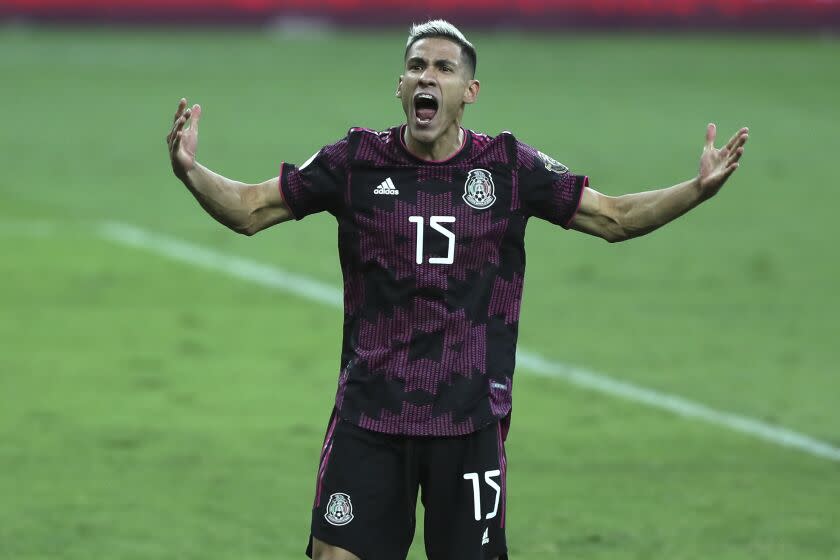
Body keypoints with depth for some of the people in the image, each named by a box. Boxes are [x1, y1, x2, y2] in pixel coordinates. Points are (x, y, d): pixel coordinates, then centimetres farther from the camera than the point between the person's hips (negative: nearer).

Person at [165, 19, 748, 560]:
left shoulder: (510, 166, 1)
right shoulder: (357, 161, 1)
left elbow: (614, 218, 6)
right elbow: (251, 209, 5)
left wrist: (698, 188, -8)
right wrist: (190, 171, -13)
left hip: (470, 420, 0)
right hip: (370, 415, 0)